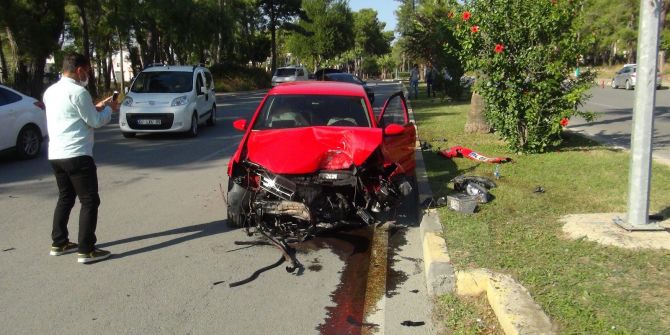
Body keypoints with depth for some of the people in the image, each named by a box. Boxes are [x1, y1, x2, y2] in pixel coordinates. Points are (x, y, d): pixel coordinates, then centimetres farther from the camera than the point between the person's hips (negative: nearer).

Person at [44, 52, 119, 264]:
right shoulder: (78, 92, -14)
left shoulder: (51, 91, 12)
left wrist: (97, 107, 20)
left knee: (65, 198, 20)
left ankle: (59, 243, 26)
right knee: (90, 201, -2)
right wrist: (108, 109, 9)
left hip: (56, 155, 9)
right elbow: (95, 121, -8)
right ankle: (86, 250, -2)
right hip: (76, 155, -9)